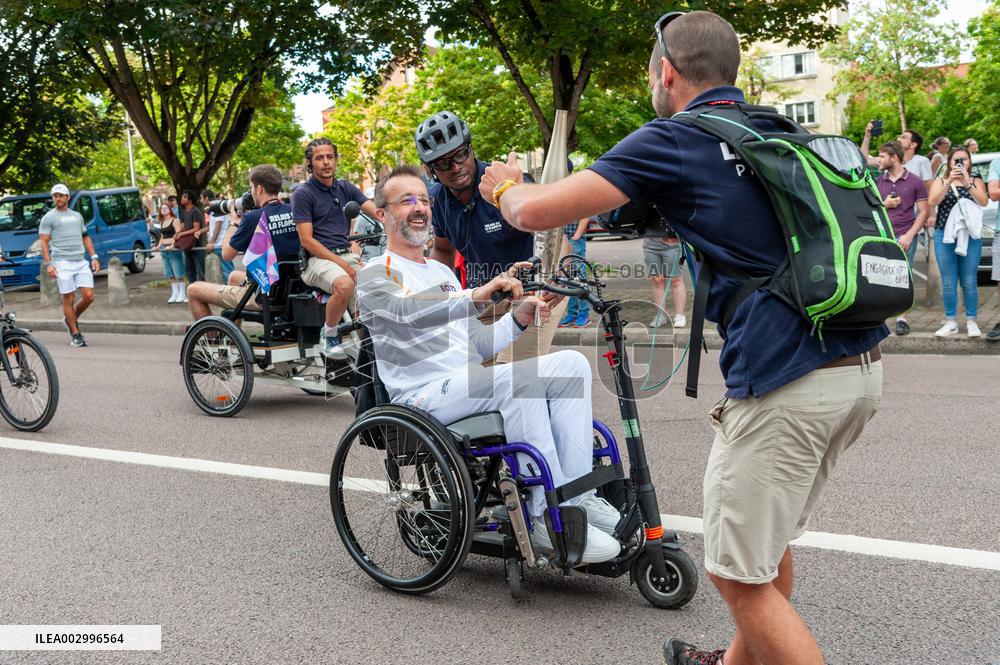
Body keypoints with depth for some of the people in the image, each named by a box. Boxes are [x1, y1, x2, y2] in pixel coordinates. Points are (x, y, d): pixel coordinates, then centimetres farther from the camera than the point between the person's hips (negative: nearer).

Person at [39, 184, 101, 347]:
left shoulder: (77, 216, 20)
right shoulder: (49, 217, 4)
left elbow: (86, 237, 24)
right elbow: (44, 242, -1)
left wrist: (94, 257, 12)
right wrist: (48, 264, -12)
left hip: (81, 262, 4)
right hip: (62, 262, -4)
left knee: (88, 297, -5)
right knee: (69, 299, -3)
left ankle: (71, 320, 21)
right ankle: (75, 334, 5)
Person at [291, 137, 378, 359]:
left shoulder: (345, 188, 15)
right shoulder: (302, 193, -2)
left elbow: (376, 211, 1)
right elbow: (307, 241, -9)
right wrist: (343, 264, -16)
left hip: (347, 254, 5)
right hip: (318, 258, -5)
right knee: (345, 285, -35)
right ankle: (329, 336, -11)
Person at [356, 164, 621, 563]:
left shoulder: (441, 272, 28)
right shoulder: (375, 275, 3)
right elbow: (412, 310, -21)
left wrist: (518, 318, 2)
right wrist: (476, 296, -37)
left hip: (472, 386, 7)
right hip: (424, 397, -7)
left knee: (572, 362, -14)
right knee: (518, 378, -34)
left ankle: (577, 495, -18)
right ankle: (547, 517, -29)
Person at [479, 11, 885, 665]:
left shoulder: (672, 140, -4)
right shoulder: (781, 134, 17)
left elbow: (535, 212, -8)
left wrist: (506, 186, 16)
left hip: (786, 382, -8)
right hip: (863, 368, 9)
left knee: (740, 575, 5)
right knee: (770, 538, 26)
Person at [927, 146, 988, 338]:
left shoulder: (976, 182, 9)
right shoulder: (940, 181, 10)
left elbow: (983, 202, -10)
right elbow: (932, 201, -9)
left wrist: (967, 183, -21)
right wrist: (949, 181, -20)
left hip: (970, 237, 0)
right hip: (944, 236, 1)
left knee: (969, 282, 0)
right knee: (948, 283, 2)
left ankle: (971, 322, 11)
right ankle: (950, 322, 11)